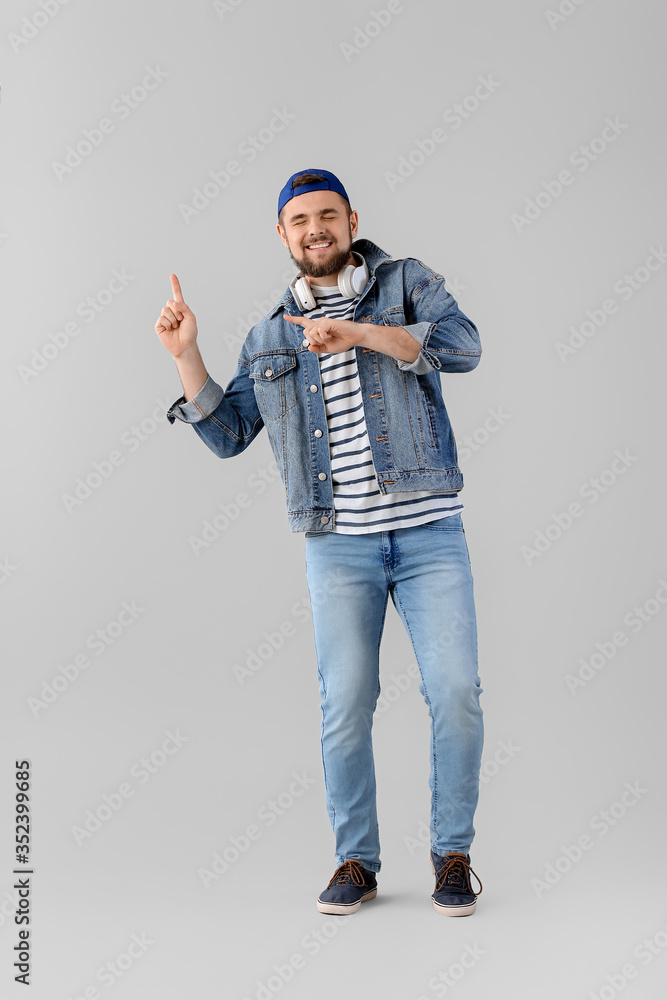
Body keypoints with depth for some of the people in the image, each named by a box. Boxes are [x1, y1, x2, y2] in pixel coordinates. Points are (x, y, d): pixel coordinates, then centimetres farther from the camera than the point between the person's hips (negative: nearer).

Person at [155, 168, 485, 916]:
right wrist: (185, 355, 2)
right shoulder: (268, 339, 15)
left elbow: (463, 347, -12)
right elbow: (226, 434, 13)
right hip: (339, 542, 2)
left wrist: (360, 333, -23)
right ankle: (356, 862, 15)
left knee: (455, 693, -7)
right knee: (346, 705, -1)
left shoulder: (407, 282, 7)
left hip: (429, 530, -1)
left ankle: (452, 853, 11)